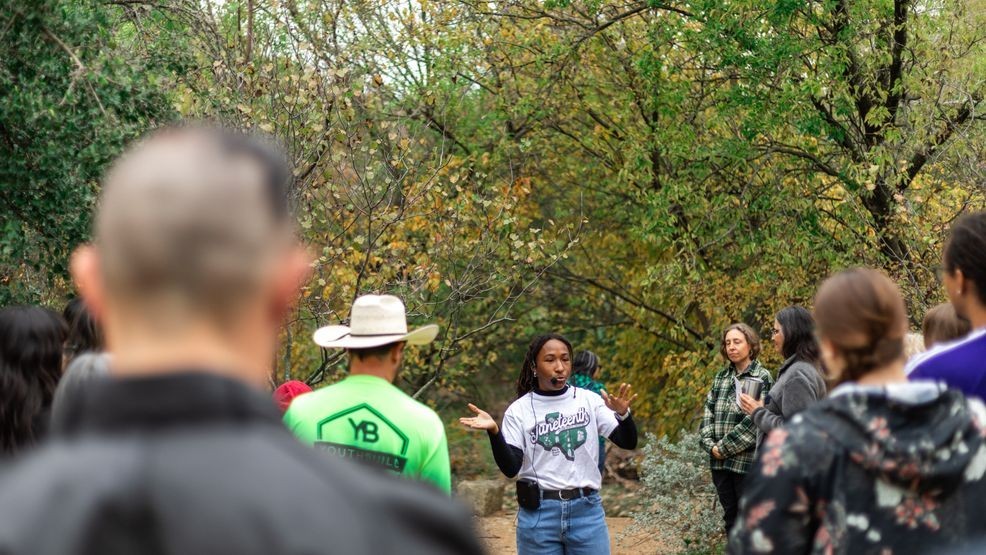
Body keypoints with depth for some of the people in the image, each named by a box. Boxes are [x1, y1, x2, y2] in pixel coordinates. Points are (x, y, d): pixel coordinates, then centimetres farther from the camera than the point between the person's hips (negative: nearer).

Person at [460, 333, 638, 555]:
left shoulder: (589, 401, 3)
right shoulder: (519, 410, -1)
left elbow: (628, 442, -1)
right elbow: (510, 468, -8)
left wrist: (622, 414, -22)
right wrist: (494, 431, -25)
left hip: (587, 511, 1)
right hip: (538, 514, -1)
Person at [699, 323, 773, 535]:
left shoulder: (762, 378, -5)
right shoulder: (721, 378, 14)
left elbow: (755, 421, -14)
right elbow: (708, 414, 10)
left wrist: (724, 447, -15)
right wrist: (710, 445, -7)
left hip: (748, 461, -6)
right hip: (720, 462, 6)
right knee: (730, 518, 14)